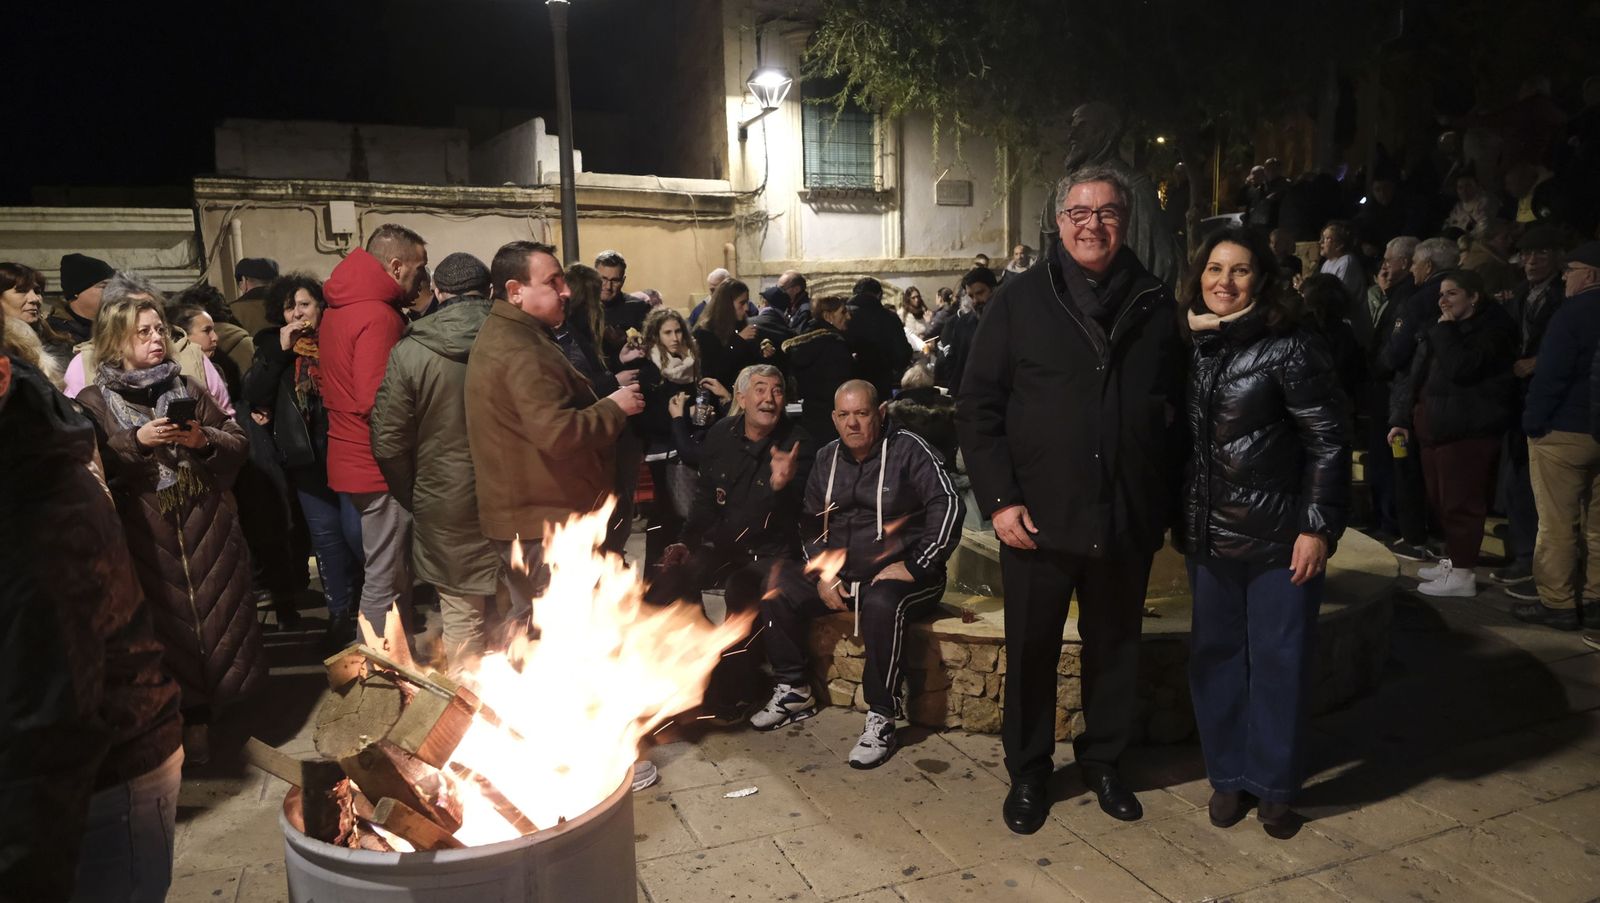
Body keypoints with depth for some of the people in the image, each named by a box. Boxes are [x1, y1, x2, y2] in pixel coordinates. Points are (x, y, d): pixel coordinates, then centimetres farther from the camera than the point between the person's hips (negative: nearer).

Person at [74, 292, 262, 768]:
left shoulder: (188, 389, 11)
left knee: (215, 618, 7)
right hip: (145, 538, -3)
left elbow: (239, 443, 8)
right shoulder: (93, 402, 1)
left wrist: (204, 440, -10)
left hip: (206, 531, 3)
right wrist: (136, 440, -18)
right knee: (165, 627, 2)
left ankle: (201, 720, 25)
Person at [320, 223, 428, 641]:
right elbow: (376, 402, -27)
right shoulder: (377, 316, -20)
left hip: (354, 461, 10)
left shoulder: (338, 309, 12)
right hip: (380, 466, -10)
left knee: (392, 573, 20)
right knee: (385, 580, 0)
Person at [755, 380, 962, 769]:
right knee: (774, 590, -9)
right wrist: (822, 573, -1)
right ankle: (794, 692, 6)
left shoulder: (908, 449, -9)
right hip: (839, 572, 7)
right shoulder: (827, 458, 9)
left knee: (882, 605, -38)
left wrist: (914, 566, -19)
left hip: (899, 574, -6)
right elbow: (810, 522, 14)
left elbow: (949, 506, -17)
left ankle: (881, 720, -25)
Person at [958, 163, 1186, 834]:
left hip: (1127, 519, 3)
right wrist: (999, 499, -11)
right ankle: (1027, 773, 28)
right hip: (1038, 519, -2)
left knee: (1115, 647, 16)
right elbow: (978, 407, -4)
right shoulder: (1020, 301, -2)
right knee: (1031, 651, 10)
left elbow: (1175, 409, 10)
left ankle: (1102, 760, 37)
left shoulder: (1154, 306, 6)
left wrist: (1165, 503, 4)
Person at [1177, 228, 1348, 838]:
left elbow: (1328, 442, -9)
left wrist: (1318, 526, -14)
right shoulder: (1188, 348, 5)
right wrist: (1178, 521, 10)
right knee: (1215, 655, 10)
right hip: (1208, 535, 4)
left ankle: (1273, 785, 21)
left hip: (1279, 535, -4)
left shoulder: (1288, 348, -9)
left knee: (1279, 660, 5)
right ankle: (1228, 776, 25)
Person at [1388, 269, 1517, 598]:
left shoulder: (1491, 328, -7)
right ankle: (1453, 560, 25)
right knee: (1440, 502, 12)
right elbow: (1412, 375, 14)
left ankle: (1463, 574, 1)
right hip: (1434, 429, 7)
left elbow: (1461, 368, -24)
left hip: (1467, 431, -7)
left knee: (1461, 503, -5)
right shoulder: (1439, 331, 15)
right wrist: (1401, 418, 7)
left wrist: (1445, 330, -12)